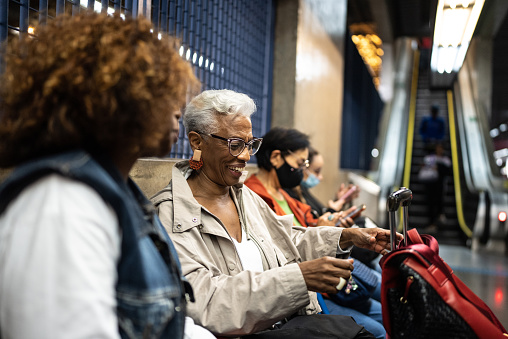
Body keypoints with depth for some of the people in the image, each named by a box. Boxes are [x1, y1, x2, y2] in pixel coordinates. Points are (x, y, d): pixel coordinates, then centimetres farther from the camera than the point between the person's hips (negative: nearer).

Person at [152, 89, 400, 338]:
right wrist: (299, 276, -28)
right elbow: (205, 303, -23)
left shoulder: (244, 195, 14)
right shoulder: (169, 217, -13)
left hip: (294, 319, 8)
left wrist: (347, 237, 9)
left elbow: (288, 242, 24)